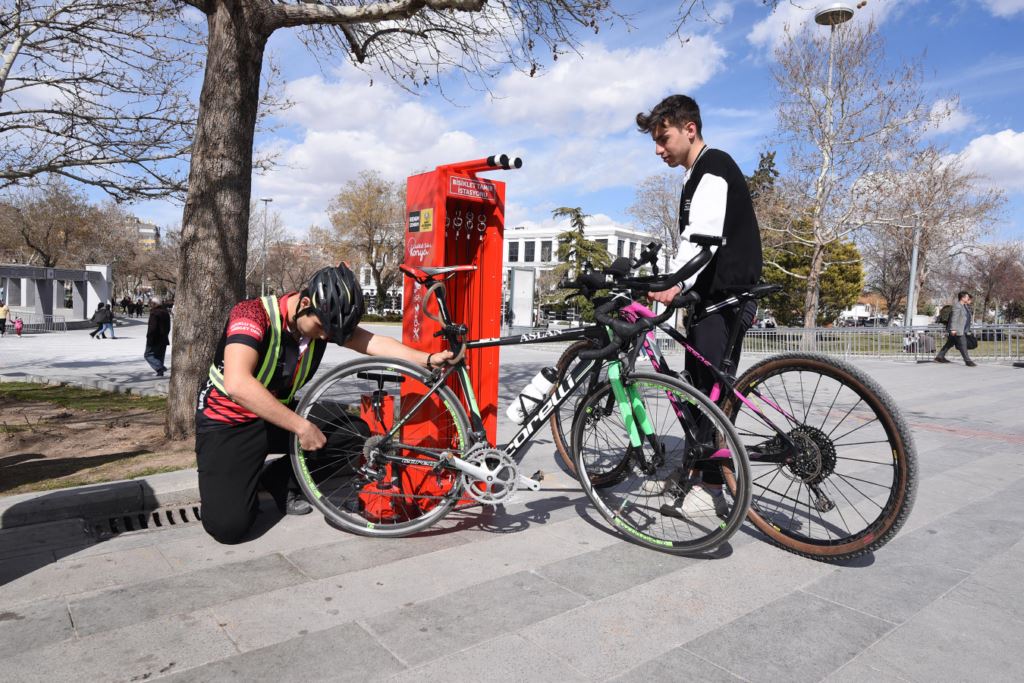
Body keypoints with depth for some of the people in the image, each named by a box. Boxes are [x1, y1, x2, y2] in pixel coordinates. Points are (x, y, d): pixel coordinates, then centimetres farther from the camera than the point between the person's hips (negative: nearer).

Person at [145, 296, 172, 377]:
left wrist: (149, 337, -13)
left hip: (155, 340, -8)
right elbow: (168, 327, 16)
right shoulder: (166, 312, 11)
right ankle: (160, 372, 13)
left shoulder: (154, 313, -16)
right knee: (160, 356, 14)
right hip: (163, 339, 8)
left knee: (148, 355, 0)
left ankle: (160, 368, -16)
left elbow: (152, 328, -21)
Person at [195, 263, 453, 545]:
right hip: (229, 423, -5)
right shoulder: (252, 314, -28)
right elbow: (237, 385, -41)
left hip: (279, 415, 6)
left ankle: (279, 480, 6)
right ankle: (219, 479, 15)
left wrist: (427, 359, -37)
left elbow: (374, 343, -22)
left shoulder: (324, 320, -10)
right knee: (229, 526, -21)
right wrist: (301, 426, -41)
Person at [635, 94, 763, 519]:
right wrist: (668, 283, 14)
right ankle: (692, 470, 22)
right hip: (711, 296, 10)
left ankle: (711, 489, -3)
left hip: (727, 299, -10)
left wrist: (677, 283, -39)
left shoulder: (713, 168, -10)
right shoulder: (699, 174, 21)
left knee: (713, 389, -10)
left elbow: (704, 234, -27)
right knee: (694, 387, 12)